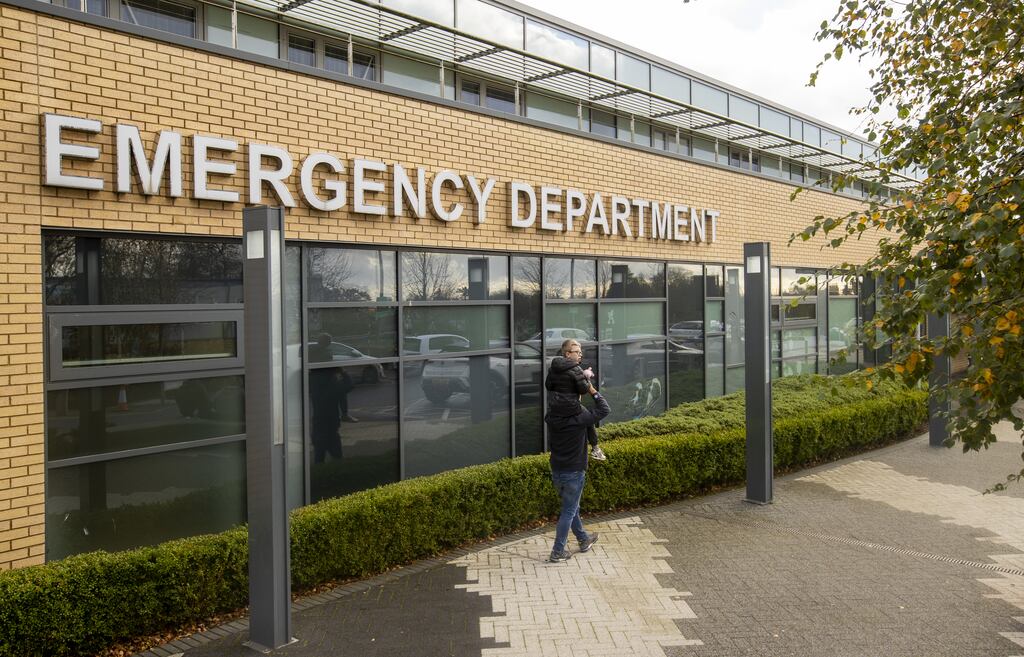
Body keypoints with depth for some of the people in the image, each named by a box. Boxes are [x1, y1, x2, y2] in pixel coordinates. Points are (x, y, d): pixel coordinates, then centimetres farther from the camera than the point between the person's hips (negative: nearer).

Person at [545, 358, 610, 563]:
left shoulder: (551, 417, -6)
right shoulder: (579, 418, -21)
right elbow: (605, 410, -10)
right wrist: (593, 391, 0)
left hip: (556, 471, 6)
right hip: (574, 472, -6)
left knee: (571, 507, 22)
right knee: (568, 511, 5)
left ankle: (584, 539, 40)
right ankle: (557, 552, 9)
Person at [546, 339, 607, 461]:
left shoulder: (553, 367, 4)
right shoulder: (575, 370, -17)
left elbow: (548, 385, 12)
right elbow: (584, 389, -13)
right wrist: (586, 376, 0)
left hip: (554, 406, 7)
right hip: (571, 406, -6)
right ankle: (595, 449, 20)